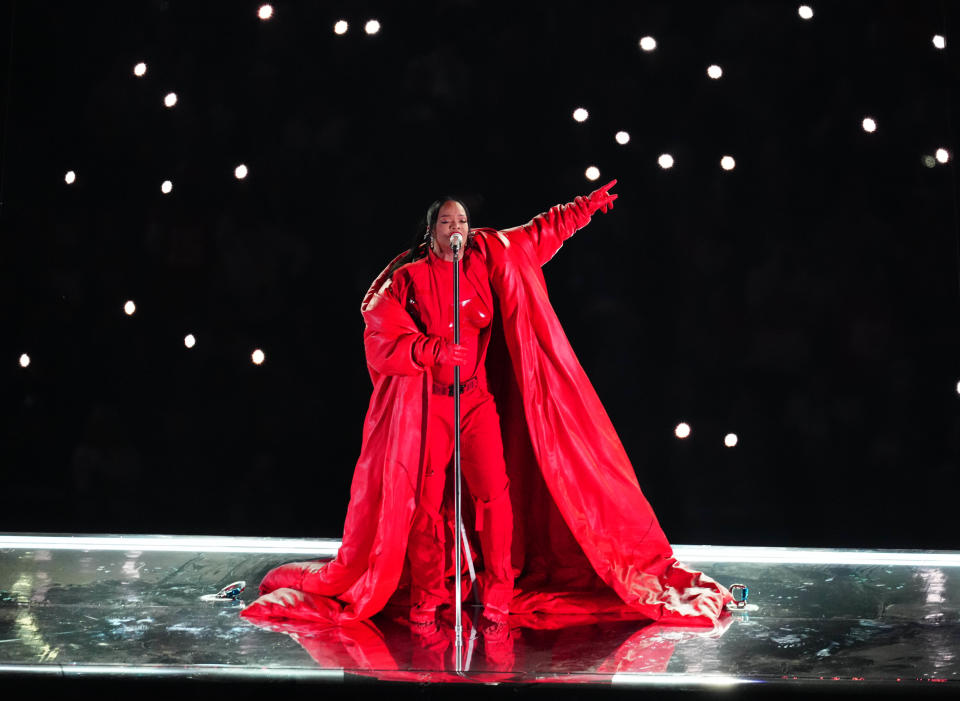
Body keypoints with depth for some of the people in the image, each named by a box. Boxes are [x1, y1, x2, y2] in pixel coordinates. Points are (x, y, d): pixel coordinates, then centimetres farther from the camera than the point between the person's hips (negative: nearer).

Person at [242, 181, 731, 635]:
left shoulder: (488, 259, 10)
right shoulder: (407, 278, 2)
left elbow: (540, 232, 21)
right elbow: (384, 338, -7)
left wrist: (589, 205, 24)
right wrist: (436, 351, -20)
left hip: (478, 397, 2)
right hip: (425, 402, -2)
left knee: (494, 491, -9)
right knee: (425, 498, -1)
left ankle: (497, 596, 0)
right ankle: (426, 596, 12)